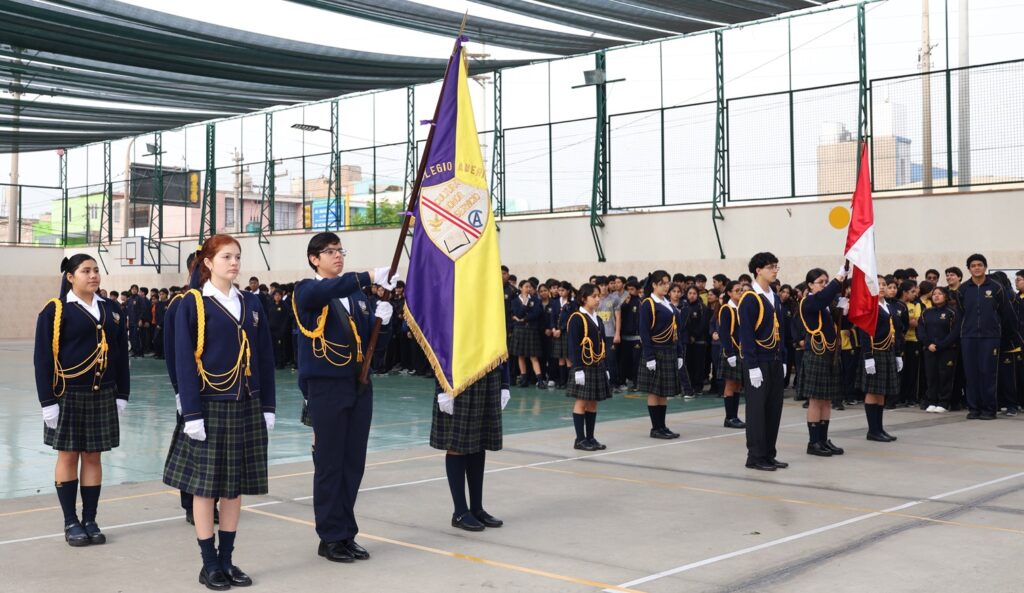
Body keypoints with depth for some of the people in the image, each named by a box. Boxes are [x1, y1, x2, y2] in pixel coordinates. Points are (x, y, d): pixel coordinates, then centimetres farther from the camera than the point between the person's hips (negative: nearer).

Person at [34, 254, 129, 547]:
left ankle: (90, 520, 16)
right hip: (68, 397, -3)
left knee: (93, 456, 8)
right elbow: (43, 358, -7)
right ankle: (71, 522, 14)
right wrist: (48, 401, -11)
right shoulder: (55, 310, -5)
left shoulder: (111, 311, 7)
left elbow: (121, 355, 11)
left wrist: (122, 395, 7)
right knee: (68, 456, 5)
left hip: (103, 396, 4)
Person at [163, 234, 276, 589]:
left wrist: (267, 407, 7)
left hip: (246, 407, 5)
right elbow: (185, 362, -8)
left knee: (235, 485, 9)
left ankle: (227, 560, 20)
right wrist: (192, 413, -13)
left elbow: (264, 358, 10)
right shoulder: (192, 304, -5)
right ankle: (209, 564, 14)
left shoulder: (251, 303, 9)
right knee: (205, 485, 3)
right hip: (210, 406, -4)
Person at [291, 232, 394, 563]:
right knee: (329, 464, 0)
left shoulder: (356, 294, 14)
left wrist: (379, 318, -8)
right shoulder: (307, 291, -4)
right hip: (326, 388, -6)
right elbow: (326, 290, -29)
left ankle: (347, 534, 20)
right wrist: (371, 276, -37)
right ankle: (330, 538, 10)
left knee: (354, 463, 9)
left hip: (359, 386, 6)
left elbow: (367, 339, 12)